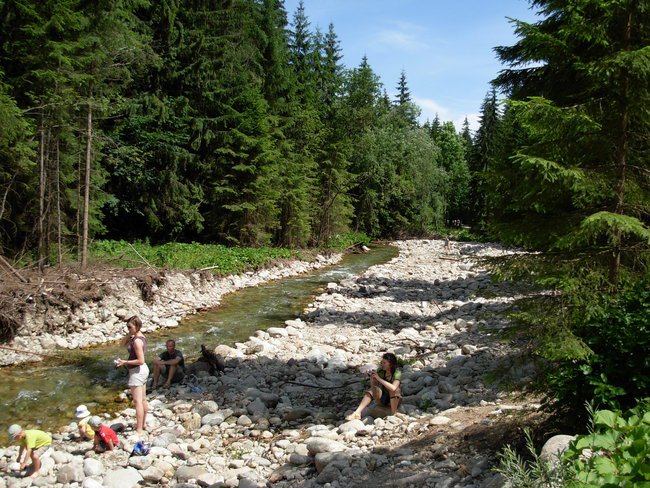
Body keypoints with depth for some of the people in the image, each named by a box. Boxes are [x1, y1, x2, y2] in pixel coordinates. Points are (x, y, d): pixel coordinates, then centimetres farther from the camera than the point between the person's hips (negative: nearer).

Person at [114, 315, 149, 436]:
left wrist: (125, 362, -21)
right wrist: (129, 334, -2)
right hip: (143, 370, 10)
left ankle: (139, 430, 1)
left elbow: (141, 361, -25)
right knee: (143, 399, 20)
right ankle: (143, 424, 33)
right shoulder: (140, 336, 5)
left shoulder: (137, 341, -23)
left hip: (137, 371, -10)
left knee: (138, 402, -4)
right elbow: (123, 344, 13)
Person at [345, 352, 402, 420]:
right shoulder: (380, 371, -6)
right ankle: (357, 413, -37)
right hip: (382, 399, 4)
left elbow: (393, 388, -38)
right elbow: (373, 387, -1)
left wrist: (379, 378, -35)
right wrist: (372, 380, -22)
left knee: (393, 389, -34)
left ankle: (394, 413, -19)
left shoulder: (397, 372, -20)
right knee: (373, 390, -25)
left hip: (395, 400, -4)